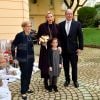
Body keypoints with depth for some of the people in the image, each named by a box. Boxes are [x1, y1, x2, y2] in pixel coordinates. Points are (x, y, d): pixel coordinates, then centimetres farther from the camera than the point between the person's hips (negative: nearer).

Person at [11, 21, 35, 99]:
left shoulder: (30, 36, 6)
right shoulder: (19, 35, -14)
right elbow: (13, 46, -11)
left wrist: (33, 57, 15)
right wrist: (14, 58, -12)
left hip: (30, 58, 6)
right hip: (23, 59, -6)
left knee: (29, 74, 14)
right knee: (24, 75, -1)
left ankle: (27, 88, 32)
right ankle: (23, 92, 12)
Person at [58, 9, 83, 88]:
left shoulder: (77, 24, -3)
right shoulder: (61, 24, 3)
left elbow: (80, 37, -3)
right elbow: (59, 37, 5)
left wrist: (80, 48, -7)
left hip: (73, 49, -1)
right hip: (64, 49, 2)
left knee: (74, 66, 9)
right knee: (66, 66, 11)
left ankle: (75, 80, 25)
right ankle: (67, 80, 26)